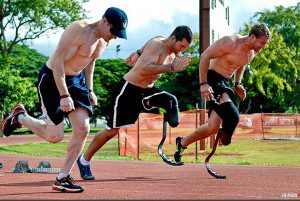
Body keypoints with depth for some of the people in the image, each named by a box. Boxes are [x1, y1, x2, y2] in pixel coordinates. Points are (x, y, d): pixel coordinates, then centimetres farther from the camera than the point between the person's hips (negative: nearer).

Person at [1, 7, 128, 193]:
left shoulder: (104, 40, 2)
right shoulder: (78, 31, -26)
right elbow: (57, 61, -27)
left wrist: (90, 90, 13)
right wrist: (64, 95, -29)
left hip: (76, 79, 8)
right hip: (52, 78, -8)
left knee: (83, 129, -7)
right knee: (55, 136, -7)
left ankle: (62, 179, 3)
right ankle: (19, 116, 21)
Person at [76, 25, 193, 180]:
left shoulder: (173, 50, 3)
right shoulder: (157, 44, -24)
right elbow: (144, 70, -39)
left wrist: (138, 54, 33)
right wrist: (172, 67, -41)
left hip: (147, 90, 8)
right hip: (128, 89, -8)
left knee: (171, 101, -20)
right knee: (112, 130, -2)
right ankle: (84, 160, 16)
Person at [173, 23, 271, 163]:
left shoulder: (252, 52, 6)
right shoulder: (231, 42, -19)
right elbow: (205, 56, -19)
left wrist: (237, 84, 13)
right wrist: (203, 84, -24)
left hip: (225, 83, 9)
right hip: (211, 79, -8)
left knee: (213, 128, 6)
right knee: (232, 116, -31)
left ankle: (182, 143, 23)